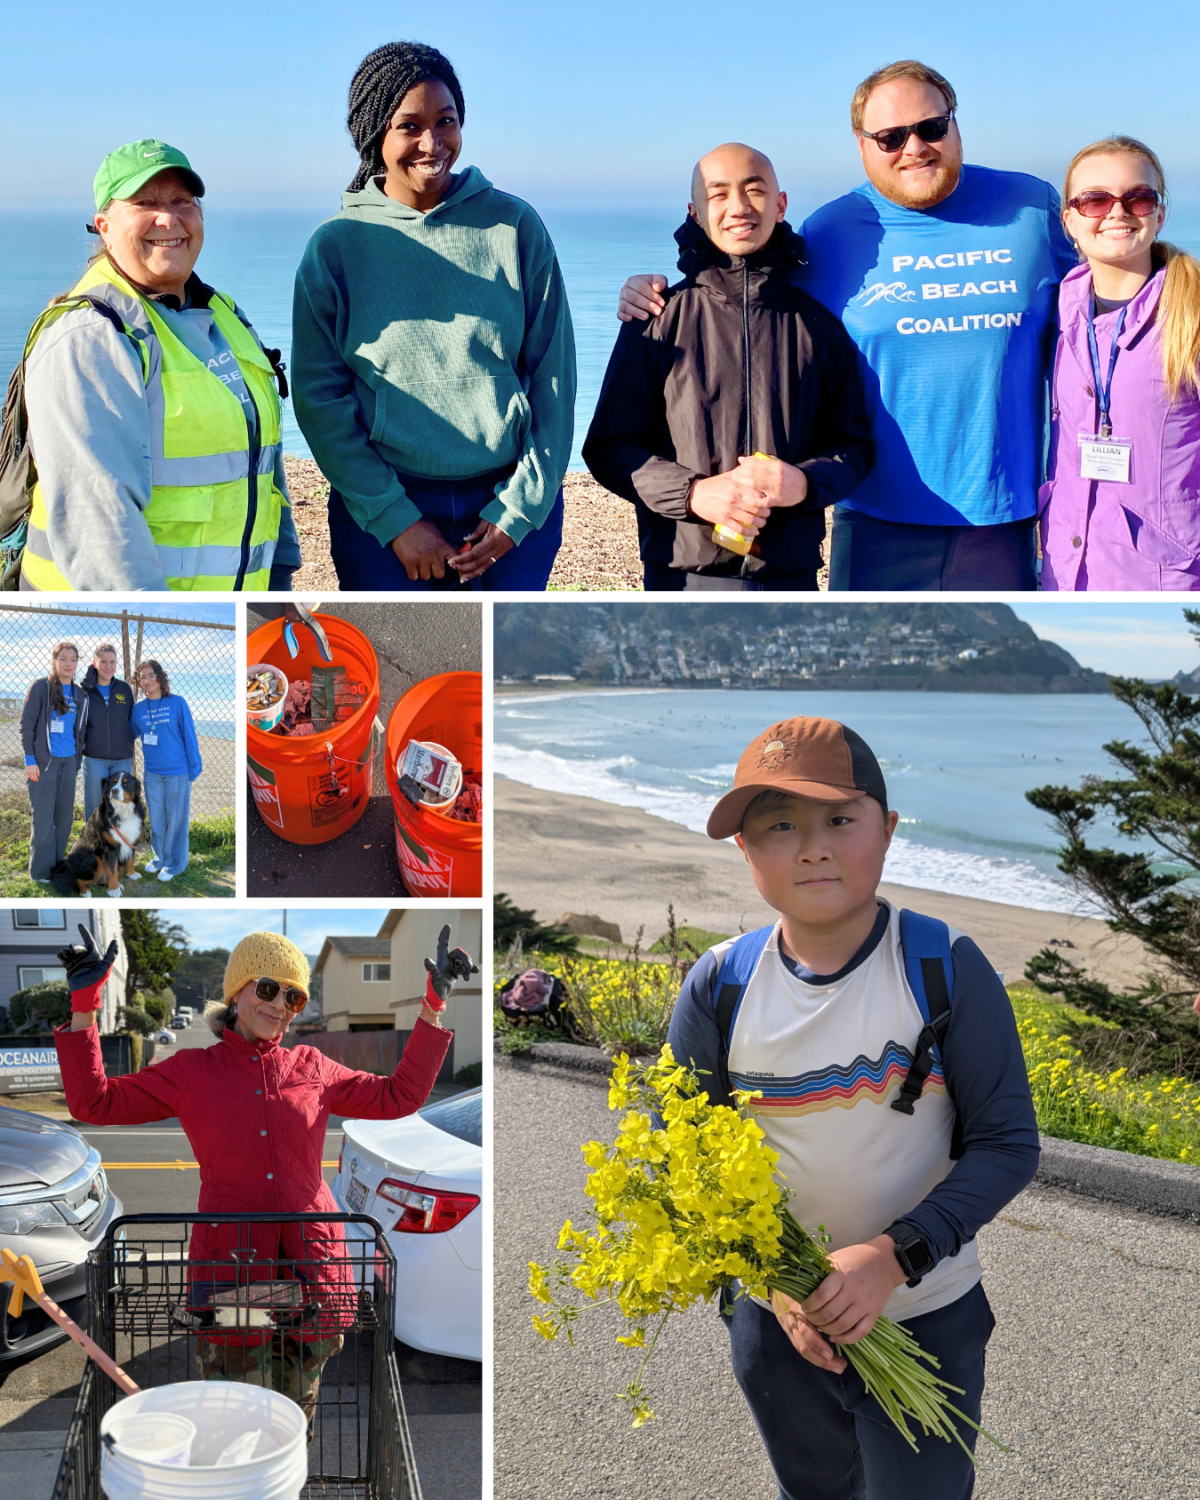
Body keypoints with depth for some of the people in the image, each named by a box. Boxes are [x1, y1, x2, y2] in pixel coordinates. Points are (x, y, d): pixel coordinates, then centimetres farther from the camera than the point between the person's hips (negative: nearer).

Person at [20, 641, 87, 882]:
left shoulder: (80, 695, 11)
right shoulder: (41, 687, -4)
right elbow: (26, 724, -6)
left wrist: (77, 763, 14)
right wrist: (30, 759, -11)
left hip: (68, 762, 5)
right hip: (44, 762, -5)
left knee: (65, 818, 8)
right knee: (43, 819, -4)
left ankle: (58, 864, 19)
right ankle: (42, 870, 5)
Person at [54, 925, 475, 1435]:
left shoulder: (311, 1068, 11)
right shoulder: (191, 1072, 7)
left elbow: (400, 1096, 14)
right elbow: (94, 1102, 5)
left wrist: (433, 1006, 9)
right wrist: (84, 1005, -3)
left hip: (309, 1268, 2)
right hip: (229, 1264, -2)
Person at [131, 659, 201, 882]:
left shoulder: (177, 703, -7)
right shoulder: (138, 709, 4)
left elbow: (189, 736, -5)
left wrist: (194, 767, -6)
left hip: (178, 773, -4)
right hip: (152, 773, 4)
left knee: (175, 819, 4)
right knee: (156, 819, 12)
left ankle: (174, 863, 16)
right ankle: (160, 857, 29)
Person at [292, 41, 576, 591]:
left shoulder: (514, 225, 2)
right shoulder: (335, 246, 0)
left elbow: (553, 378, 2)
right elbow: (319, 398, -2)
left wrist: (521, 508, -6)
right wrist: (394, 519, -10)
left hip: (515, 504, 1)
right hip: (380, 508, 0)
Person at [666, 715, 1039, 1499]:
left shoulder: (946, 967, -16)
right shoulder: (718, 987, -10)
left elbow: (1008, 1143, -13)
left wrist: (895, 1255, -26)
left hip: (927, 1319, -2)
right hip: (776, 1317, 3)